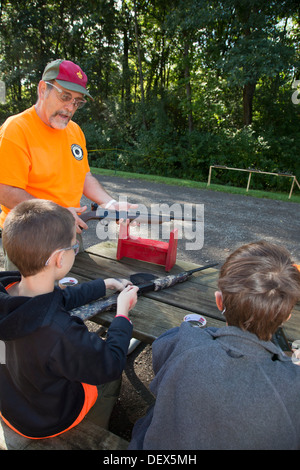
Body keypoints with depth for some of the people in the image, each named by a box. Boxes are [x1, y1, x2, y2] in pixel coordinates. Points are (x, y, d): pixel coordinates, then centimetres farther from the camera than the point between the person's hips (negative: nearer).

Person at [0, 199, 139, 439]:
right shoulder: (59, 332, -44)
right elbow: (111, 366, -26)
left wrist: (107, 283, 5)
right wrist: (123, 311, -15)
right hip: (46, 422, -6)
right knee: (109, 378, 18)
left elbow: (63, 298, -2)